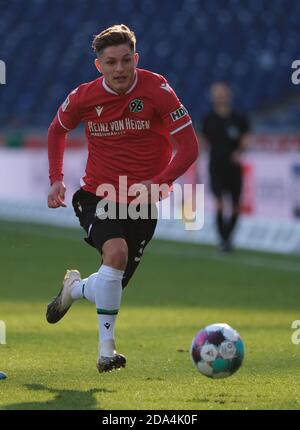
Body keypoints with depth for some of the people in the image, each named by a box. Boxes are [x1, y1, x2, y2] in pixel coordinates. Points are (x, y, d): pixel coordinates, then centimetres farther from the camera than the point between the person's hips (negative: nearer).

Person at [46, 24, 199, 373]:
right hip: (97, 196, -1)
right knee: (116, 251, -31)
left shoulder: (156, 90, -15)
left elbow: (189, 147, -14)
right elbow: (57, 130, 15)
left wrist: (157, 183, -28)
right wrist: (56, 179, 4)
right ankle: (106, 348, -22)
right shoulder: (83, 97, -8)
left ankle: (74, 287, 45)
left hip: (141, 202, 1)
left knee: (111, 287, 6)